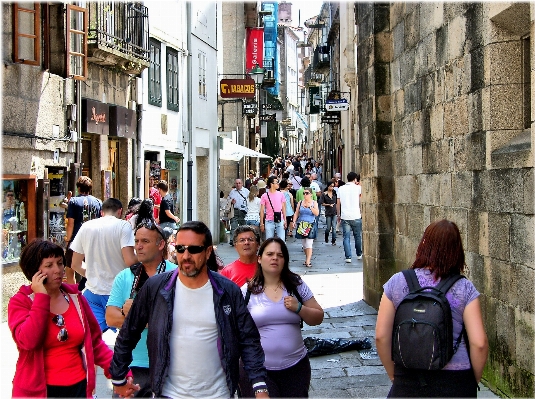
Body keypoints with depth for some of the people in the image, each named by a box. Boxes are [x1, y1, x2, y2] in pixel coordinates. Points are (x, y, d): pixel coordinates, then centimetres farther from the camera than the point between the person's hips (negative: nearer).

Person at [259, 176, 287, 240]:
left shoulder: (281, 194, 5)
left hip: (280, 221, 2)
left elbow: (283, 208, 9)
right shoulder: (264, 196, -2)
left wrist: (285, 220, 3)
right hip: (269, 221, -2)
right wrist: (261, 223, -2)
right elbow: (262, 210, 1)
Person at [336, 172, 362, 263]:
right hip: (356, 216, -1)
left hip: (344, 217, 1)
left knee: (346, 237, 2)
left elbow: (338, 203, 8)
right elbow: (361, 194, 18)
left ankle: (348, 257, -5)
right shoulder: (357, 188, -2)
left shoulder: (341, 188, 6)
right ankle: (359, 254, 26)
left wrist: (338, 215, 17)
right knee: (358, 236, 14)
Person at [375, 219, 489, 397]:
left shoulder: (396, 283, -4)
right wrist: (475, 380, 5)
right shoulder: (464, 289, -7)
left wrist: (394, 375, 10)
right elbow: (479, 343, -11)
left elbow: (381, 336, -3)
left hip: (408, 381, 0)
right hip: (455, 382, 0)